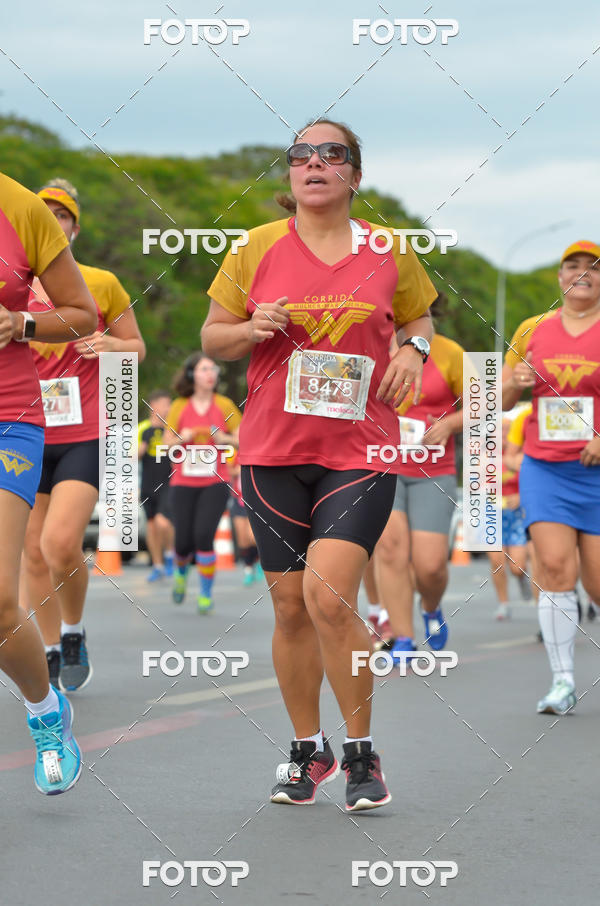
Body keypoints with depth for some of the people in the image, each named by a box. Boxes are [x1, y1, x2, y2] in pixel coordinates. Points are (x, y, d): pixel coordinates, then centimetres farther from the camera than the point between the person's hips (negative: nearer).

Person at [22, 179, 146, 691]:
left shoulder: (101, 284, 3)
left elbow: (137, 346, 13)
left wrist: (112, 346, -9)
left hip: (85, 437, -3)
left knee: (61, 544, -19)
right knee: (34, 553, 5)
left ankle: (75, 633, 7)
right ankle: (50, 652, 20)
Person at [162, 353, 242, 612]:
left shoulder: (224, 405, 3)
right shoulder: (179, 406, 5)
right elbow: (166, 442, 8)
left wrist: (225, 439, -14)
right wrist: (182, 438, -12)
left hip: (215, 483, -1)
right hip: (183, 483, 1)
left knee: (203, 535, -17)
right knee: (183, 541, -2)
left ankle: (206, 594, -2)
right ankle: (181, 571, 35)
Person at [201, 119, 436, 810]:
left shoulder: (389, 253, 4)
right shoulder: (257, 248, 4)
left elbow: (419, 316, 21)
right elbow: (212, 337, 10)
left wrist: (414, 349, -1)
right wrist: (252, 330, -11)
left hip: (360, 450, -2)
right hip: (273, 451, 2)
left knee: (329, 598, -17)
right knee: (290, 606, 6)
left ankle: (362, 753, 0)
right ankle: (308, 751, 23)